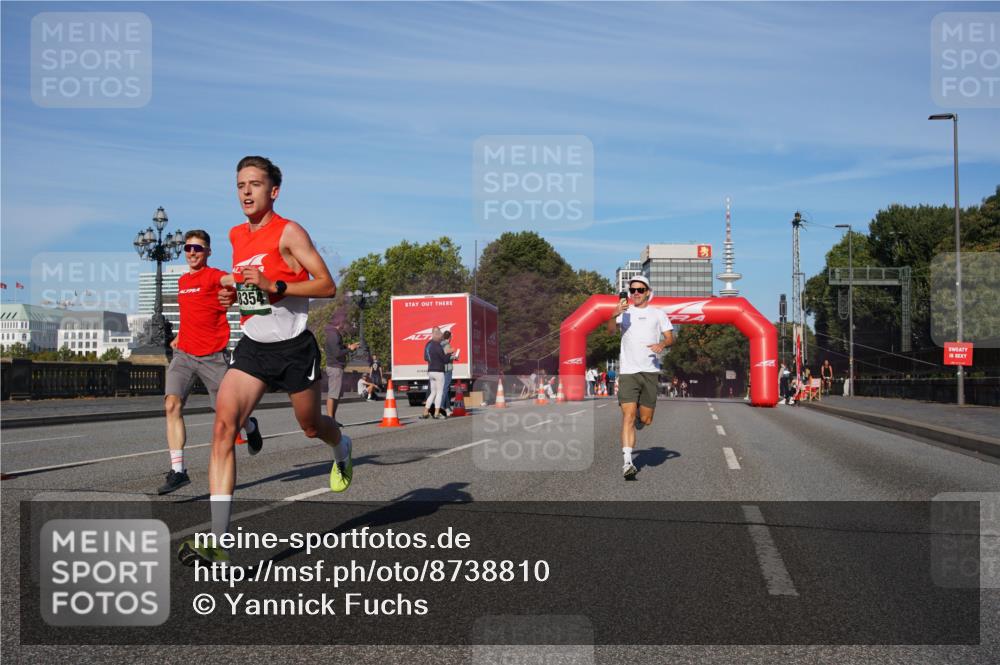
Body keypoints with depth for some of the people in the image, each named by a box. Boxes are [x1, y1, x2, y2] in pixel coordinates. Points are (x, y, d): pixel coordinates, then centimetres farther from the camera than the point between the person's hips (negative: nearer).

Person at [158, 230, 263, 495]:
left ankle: (250, 426, 41)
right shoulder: (182, 281, 16)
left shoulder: (214, 276, -6)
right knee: (172, 405, -14)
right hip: (184, 354, 5)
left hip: (212, 356, -5)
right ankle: (178, 470, -12)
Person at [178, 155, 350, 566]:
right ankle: (219, 540, -20)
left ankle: (342, 450, 55)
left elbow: (328, 286, -17)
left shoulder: (289, 232, -11)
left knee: (311, 427, 14)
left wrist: (274, 286, -27)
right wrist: (236, 283, 10)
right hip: (253, 347, 5)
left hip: (294, 347, -4)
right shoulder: (237, 235, 9)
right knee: (223, 425, -16)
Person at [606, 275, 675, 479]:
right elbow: (610, 330, -8)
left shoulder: (658, 313, 12)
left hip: (650, 371, 1)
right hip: (627, 371, -1)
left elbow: (670, 337, 9)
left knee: (646, 420, 5)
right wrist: (614, 315, -29)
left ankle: (639, 416, 42)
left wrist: (662, 344, -15)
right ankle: (627, 462, -16)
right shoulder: (624, 311, 9)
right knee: (628, 416, -13)